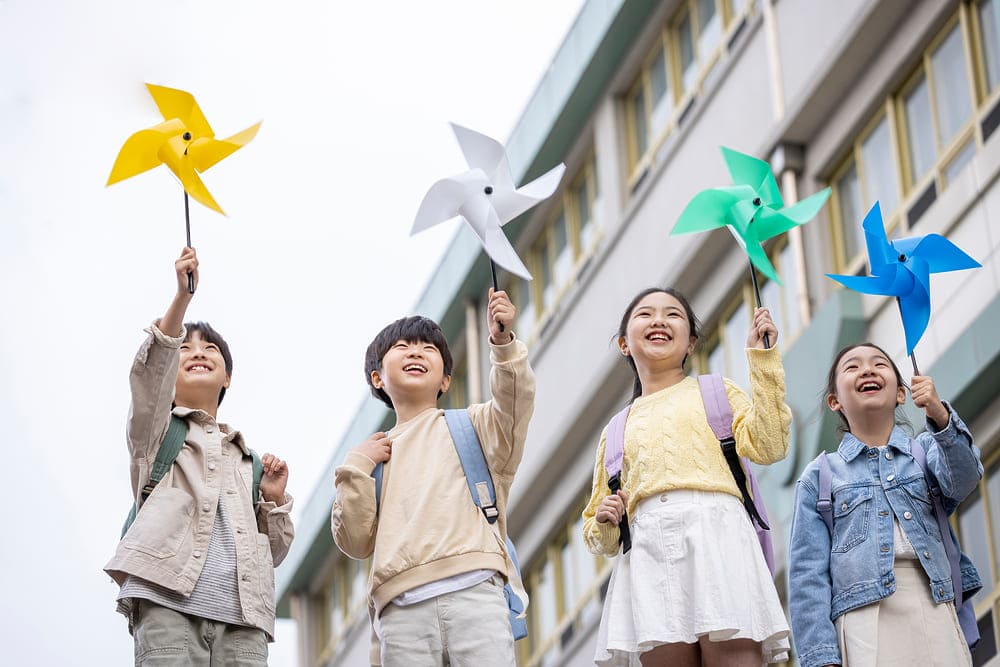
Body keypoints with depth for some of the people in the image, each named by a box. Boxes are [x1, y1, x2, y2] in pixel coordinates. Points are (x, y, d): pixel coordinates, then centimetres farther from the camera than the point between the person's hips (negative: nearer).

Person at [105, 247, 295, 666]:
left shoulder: (245, 458, 32)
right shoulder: (158, 430, 21)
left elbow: (273, 551, 29)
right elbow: (149, 372, -2)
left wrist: (275, 499, 11)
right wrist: (181, 298, -15)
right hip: (169, 602, -4)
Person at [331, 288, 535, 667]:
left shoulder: (470, 425, 19)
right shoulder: (374, 454, 23)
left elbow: (513, 406, -5)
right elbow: (357, 543, 14)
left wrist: (503, 341, -20)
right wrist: (354, 470, 5)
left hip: (473, 592, -2)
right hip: (401, 609, 2)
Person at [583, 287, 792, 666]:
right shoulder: (617, 429, 26)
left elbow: (768, 446, 0)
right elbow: (598, 537, 29)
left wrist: (762, 358, 1)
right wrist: (605, 524, 4)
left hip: (715, 535, -3)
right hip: (649, 553, 3)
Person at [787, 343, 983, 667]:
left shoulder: (925, 450, 16)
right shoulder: (820, 476, 10)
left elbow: (963, 480, -6)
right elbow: (808, 571, 4)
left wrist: (940, 418, -24)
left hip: (936, 614, 2)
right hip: (865, 623, -2)